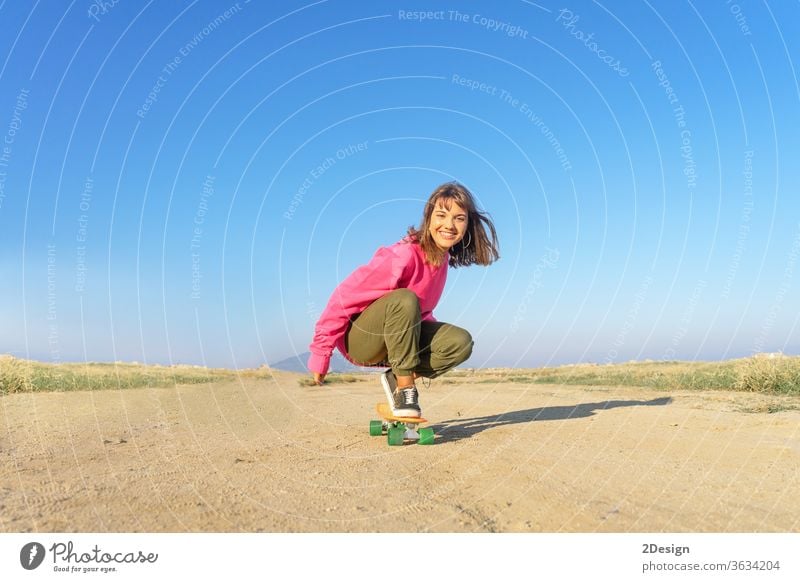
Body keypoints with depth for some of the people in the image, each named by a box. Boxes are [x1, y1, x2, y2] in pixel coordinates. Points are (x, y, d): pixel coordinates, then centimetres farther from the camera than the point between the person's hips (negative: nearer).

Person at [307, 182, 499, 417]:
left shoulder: (443, 258, -2)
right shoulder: (403, 256, -26)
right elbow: (346, 296, -22)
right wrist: (320, 352, -19)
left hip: (394, 337, 7)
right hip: (359, 339, -7)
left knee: (461, 342, -14)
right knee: (404, 300, -35)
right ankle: (404, 388, -23)